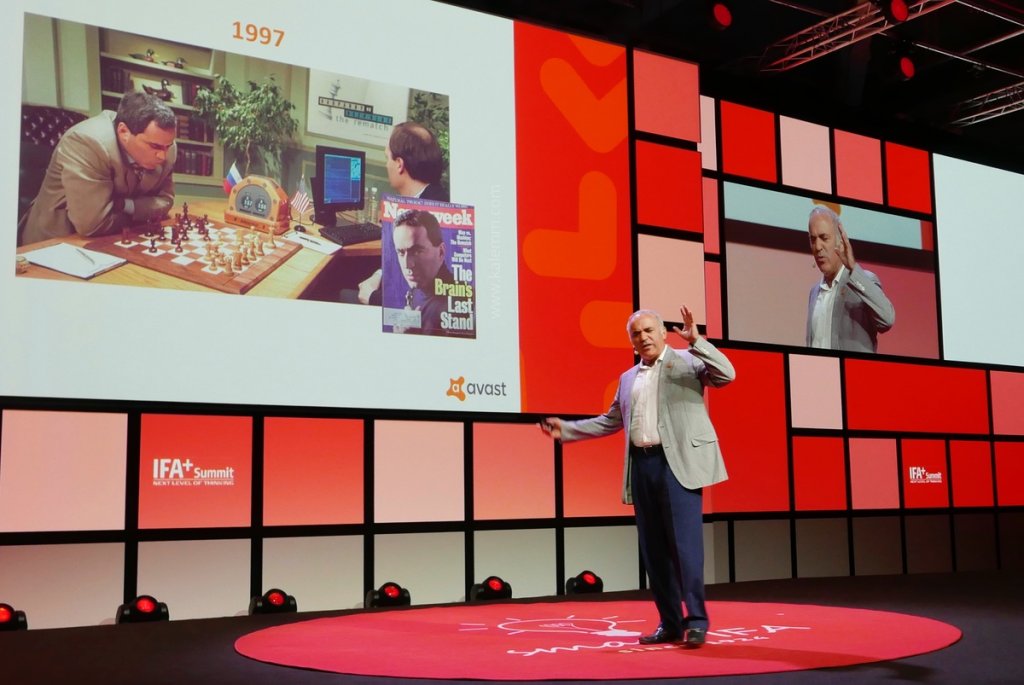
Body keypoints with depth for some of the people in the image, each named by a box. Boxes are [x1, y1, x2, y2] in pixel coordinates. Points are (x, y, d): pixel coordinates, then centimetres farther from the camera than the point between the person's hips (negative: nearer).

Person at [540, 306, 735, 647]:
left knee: (685, 542, -10)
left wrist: (696, 341, -19)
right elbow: (611, 421, 26)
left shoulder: (687, 361, 4)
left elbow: (726, 374, -11)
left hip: (678, 463, -6)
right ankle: (670, 623, 15)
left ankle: (696, 620, 1)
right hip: (642, 465, 6)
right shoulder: (628, 378, 20)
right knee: (653, 549, 7)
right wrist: (566, 429, 22)